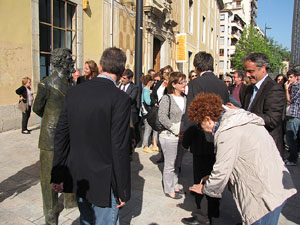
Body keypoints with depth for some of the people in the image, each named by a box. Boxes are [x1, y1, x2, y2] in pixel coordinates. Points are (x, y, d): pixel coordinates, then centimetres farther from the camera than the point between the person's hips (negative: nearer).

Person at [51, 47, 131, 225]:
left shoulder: (74, 92, -2)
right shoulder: (120, 99, -19)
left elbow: (61, 137, 2)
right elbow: (120, 148, -19)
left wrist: (58, 176, 13)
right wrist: (123, 190, -8)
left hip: (78, 176, 6)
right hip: (104, 180, -5)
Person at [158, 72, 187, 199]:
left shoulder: (185, 98, 7)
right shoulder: (167, 98, -9)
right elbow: (162, 117, -16)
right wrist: (176, 129, -18)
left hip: (180, 136, 6)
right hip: (169, 137, -6)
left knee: (176, 163, 19)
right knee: (169, 164, 5)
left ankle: (174, 186, 36)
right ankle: (168, 190, 22)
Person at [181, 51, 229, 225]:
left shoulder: (196, 84, -14)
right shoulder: (223, 84, 4)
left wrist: (186, 140, -7)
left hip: (202, 141, -6)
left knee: (200, 179, 6)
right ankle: (214, 211, 37)